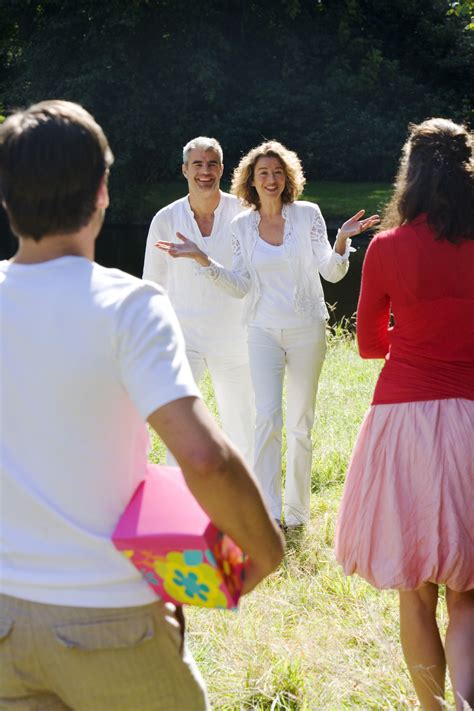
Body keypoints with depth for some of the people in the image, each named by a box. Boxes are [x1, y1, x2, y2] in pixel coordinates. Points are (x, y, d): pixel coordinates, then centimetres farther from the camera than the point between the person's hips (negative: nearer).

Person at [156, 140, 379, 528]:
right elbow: (241, 286, 3)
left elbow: (331, 272, -1)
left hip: (307, 329, 0)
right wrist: (202, 259, -5)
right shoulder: (242, 225, 4)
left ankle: (297, 508, 20)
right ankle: (267, 512, -11)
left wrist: (342, 239, -18)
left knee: (300, 422, 7)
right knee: (268, 417, -14)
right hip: (264, 331, 1)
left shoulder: (308, 214, -2)